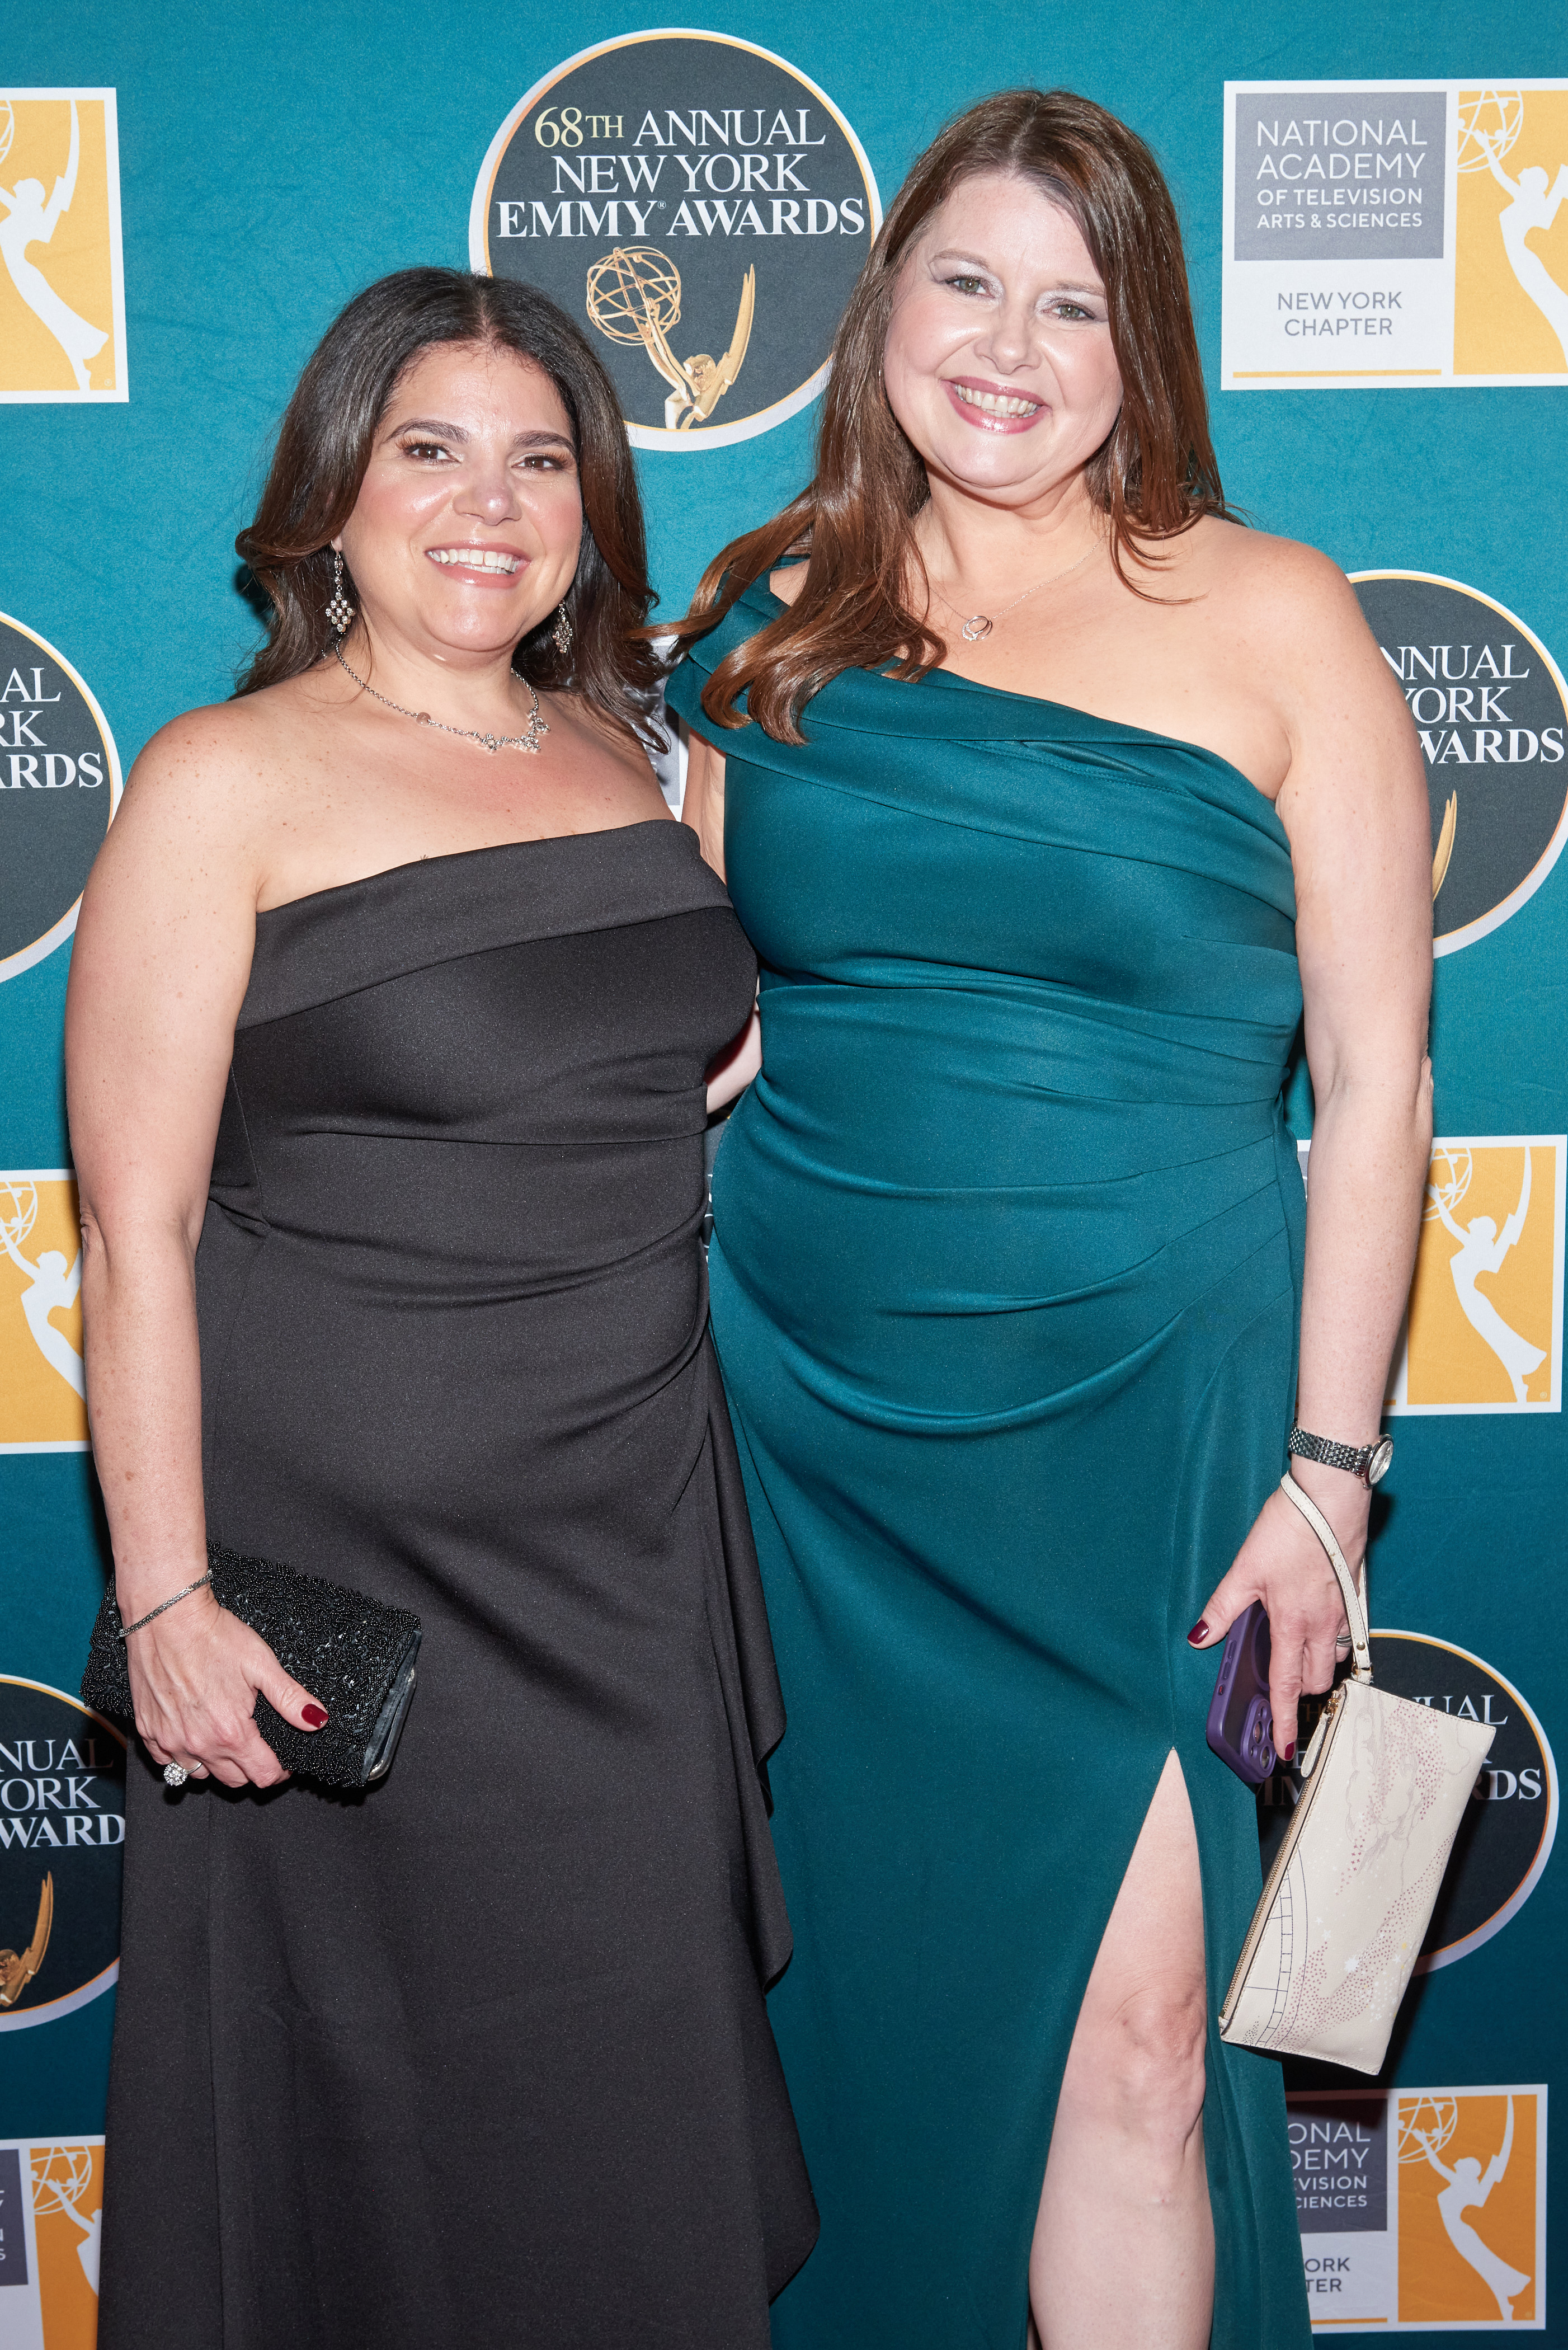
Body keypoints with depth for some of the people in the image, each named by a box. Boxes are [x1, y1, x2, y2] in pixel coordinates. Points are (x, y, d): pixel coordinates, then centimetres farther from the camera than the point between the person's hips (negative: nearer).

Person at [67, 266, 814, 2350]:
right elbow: (135, 1226, -13)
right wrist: (166, 1596, -17)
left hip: (635, 1530, 6)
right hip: (354, 1545, -5)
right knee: (387, 2104, 8)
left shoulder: (614, 753, 8)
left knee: (641, 2067, 17)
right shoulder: (223, 785, -9)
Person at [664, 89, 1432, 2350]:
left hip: (1140, 1428, -2)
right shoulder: (775, 619, 5)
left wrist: (1328, 1473, -6)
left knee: (1128, 2026, -1)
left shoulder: (1270, 620, -2)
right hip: (803, 1419, 3)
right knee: (849, 1977, 13)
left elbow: (1374, 1073, -2)